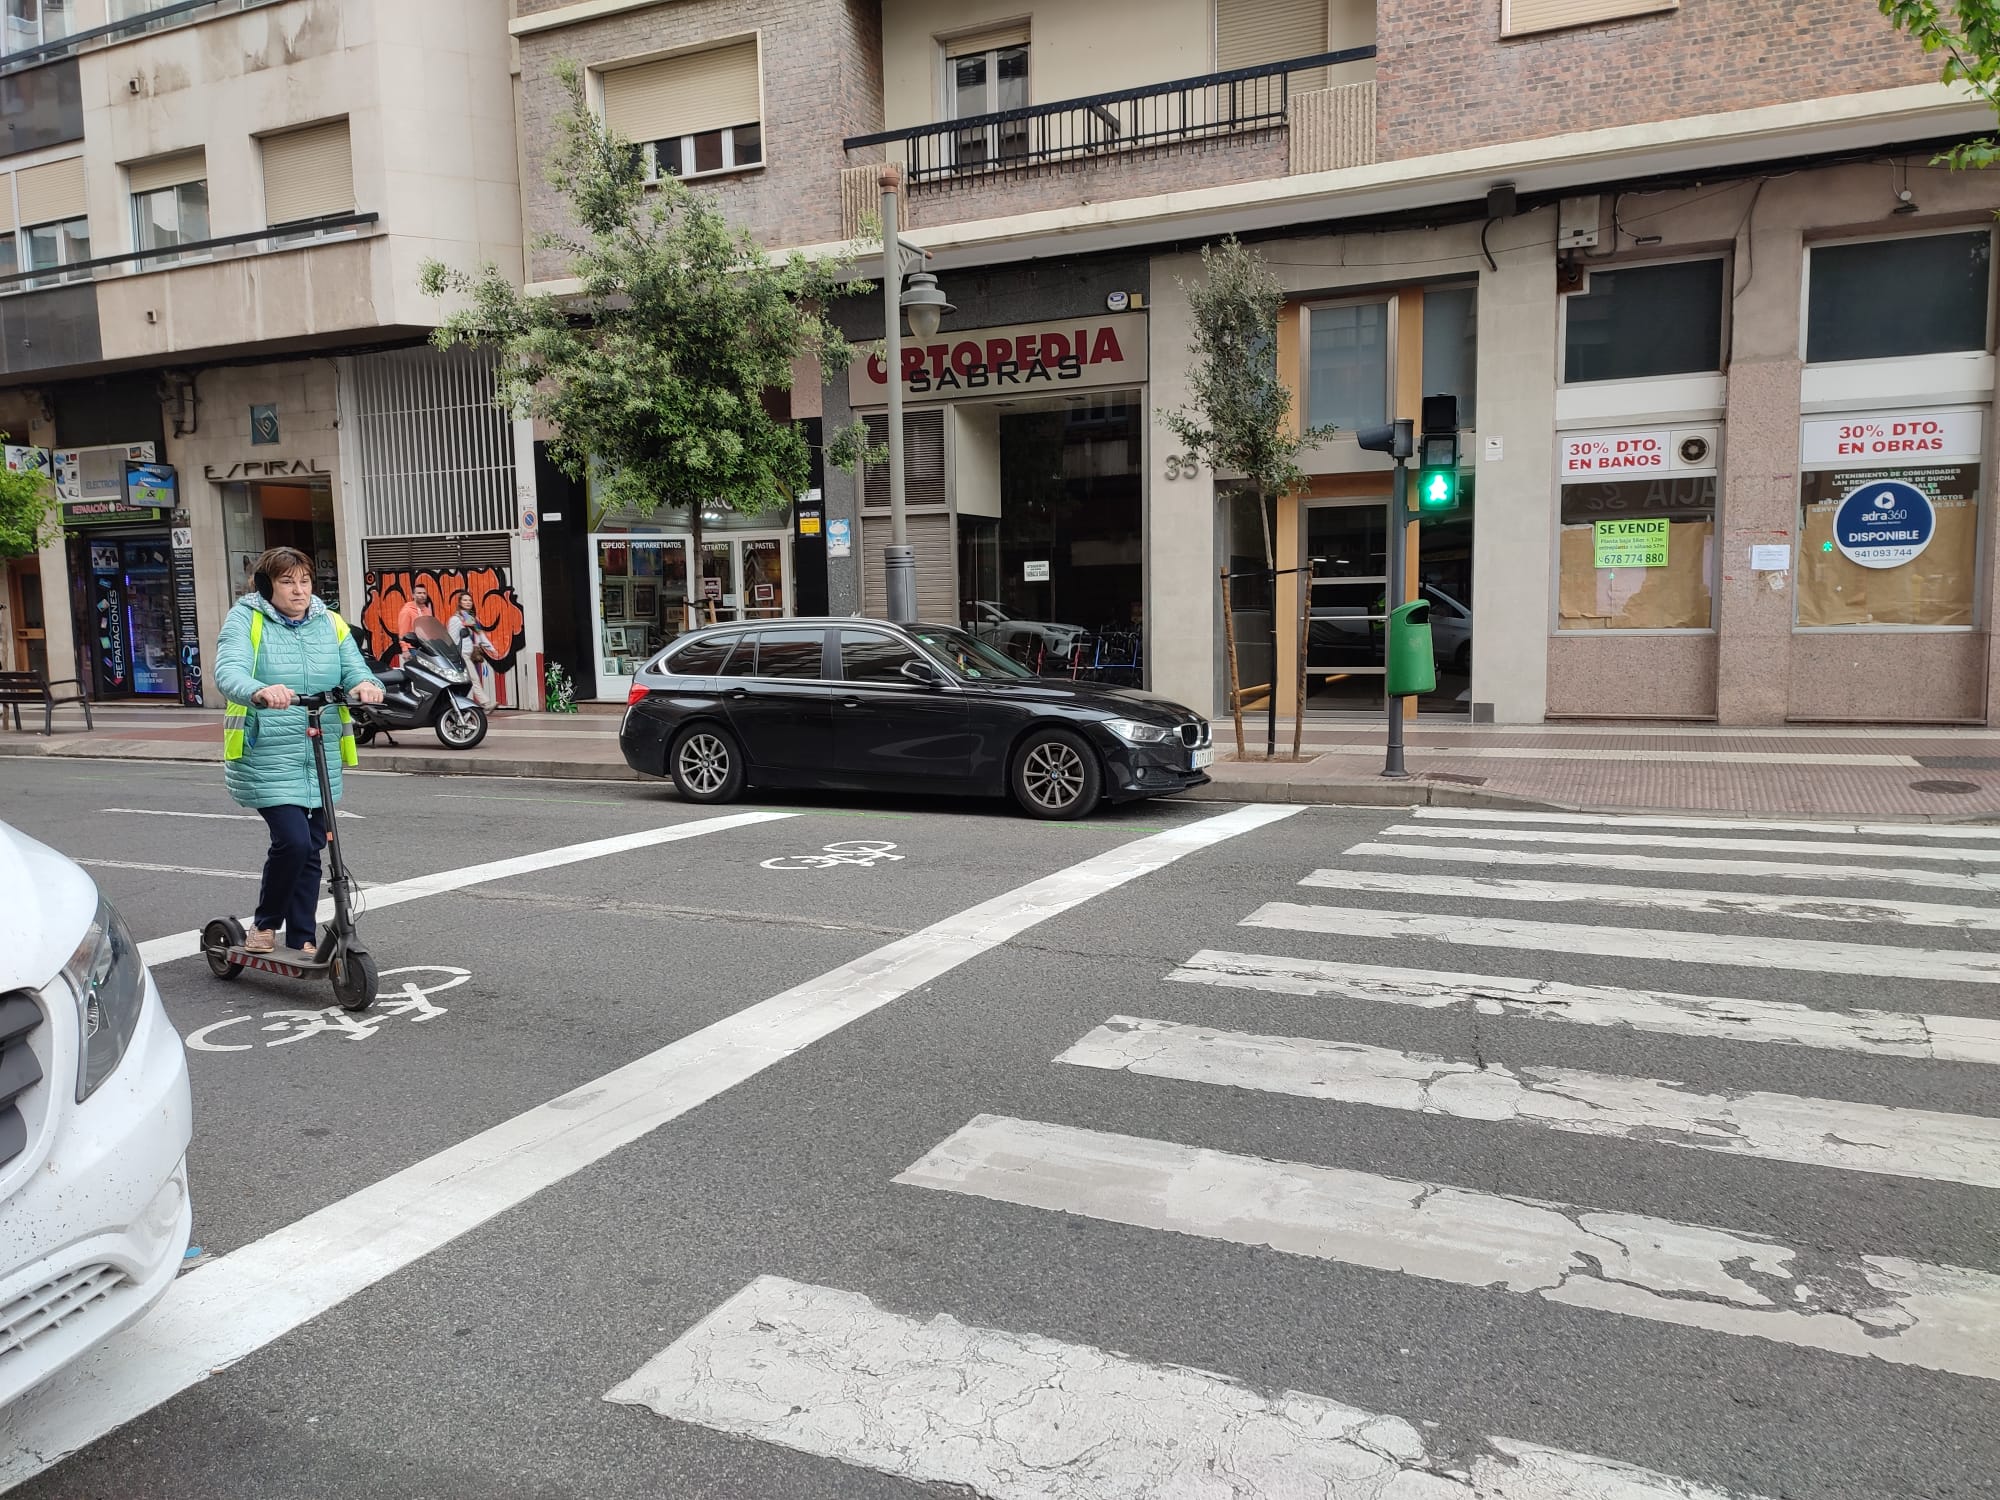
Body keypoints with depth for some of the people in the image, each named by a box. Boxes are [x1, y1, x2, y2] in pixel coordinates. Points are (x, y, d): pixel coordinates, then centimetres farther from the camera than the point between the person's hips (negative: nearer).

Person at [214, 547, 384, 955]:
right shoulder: (245, 620, -3)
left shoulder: (331, 624, 9)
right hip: (267, 757, -4)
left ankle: (301, 939, 21)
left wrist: (366, 685, -26)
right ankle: (266, 923, 10)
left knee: (311, 849, 8)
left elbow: (354, 669, 0)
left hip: (322, 757, 5)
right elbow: (229, 672, -19)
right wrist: (261, 692, -42)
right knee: (292, 840, -16)